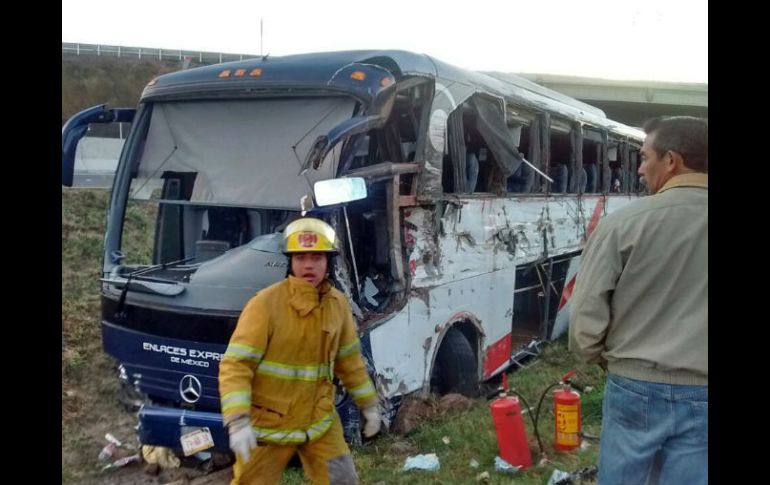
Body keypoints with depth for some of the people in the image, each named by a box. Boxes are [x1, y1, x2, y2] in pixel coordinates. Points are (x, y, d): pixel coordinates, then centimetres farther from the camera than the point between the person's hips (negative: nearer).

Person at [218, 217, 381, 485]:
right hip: (269, 423, -4)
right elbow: (235, 365, -21)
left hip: (319, 419, 4)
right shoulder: (266, 303, -19)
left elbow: (350, 360, 12)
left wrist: (368, 404, 15)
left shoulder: (338, 303, -1)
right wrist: (238, 421, -30)